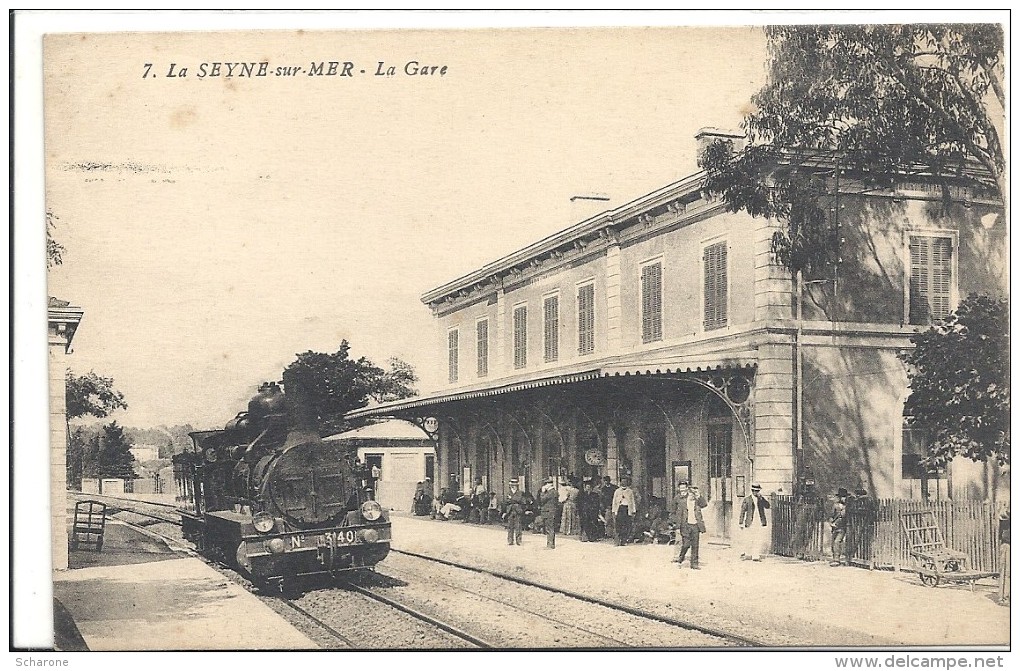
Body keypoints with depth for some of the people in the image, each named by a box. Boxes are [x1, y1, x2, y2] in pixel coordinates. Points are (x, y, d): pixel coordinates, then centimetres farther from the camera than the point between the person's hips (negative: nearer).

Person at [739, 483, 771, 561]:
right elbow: (742, 511, 6)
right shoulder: (747, 499, 4)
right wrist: (741, 523, 3)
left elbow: (768, 506, -7)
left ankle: (756, 556, 0)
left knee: (761, 540, -7)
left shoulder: (762, 499, 10)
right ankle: (748, 555, 23)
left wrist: (761, 498, -13)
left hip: (761, 523, 1)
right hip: (750, 523, -1)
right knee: (749, 540, 4)